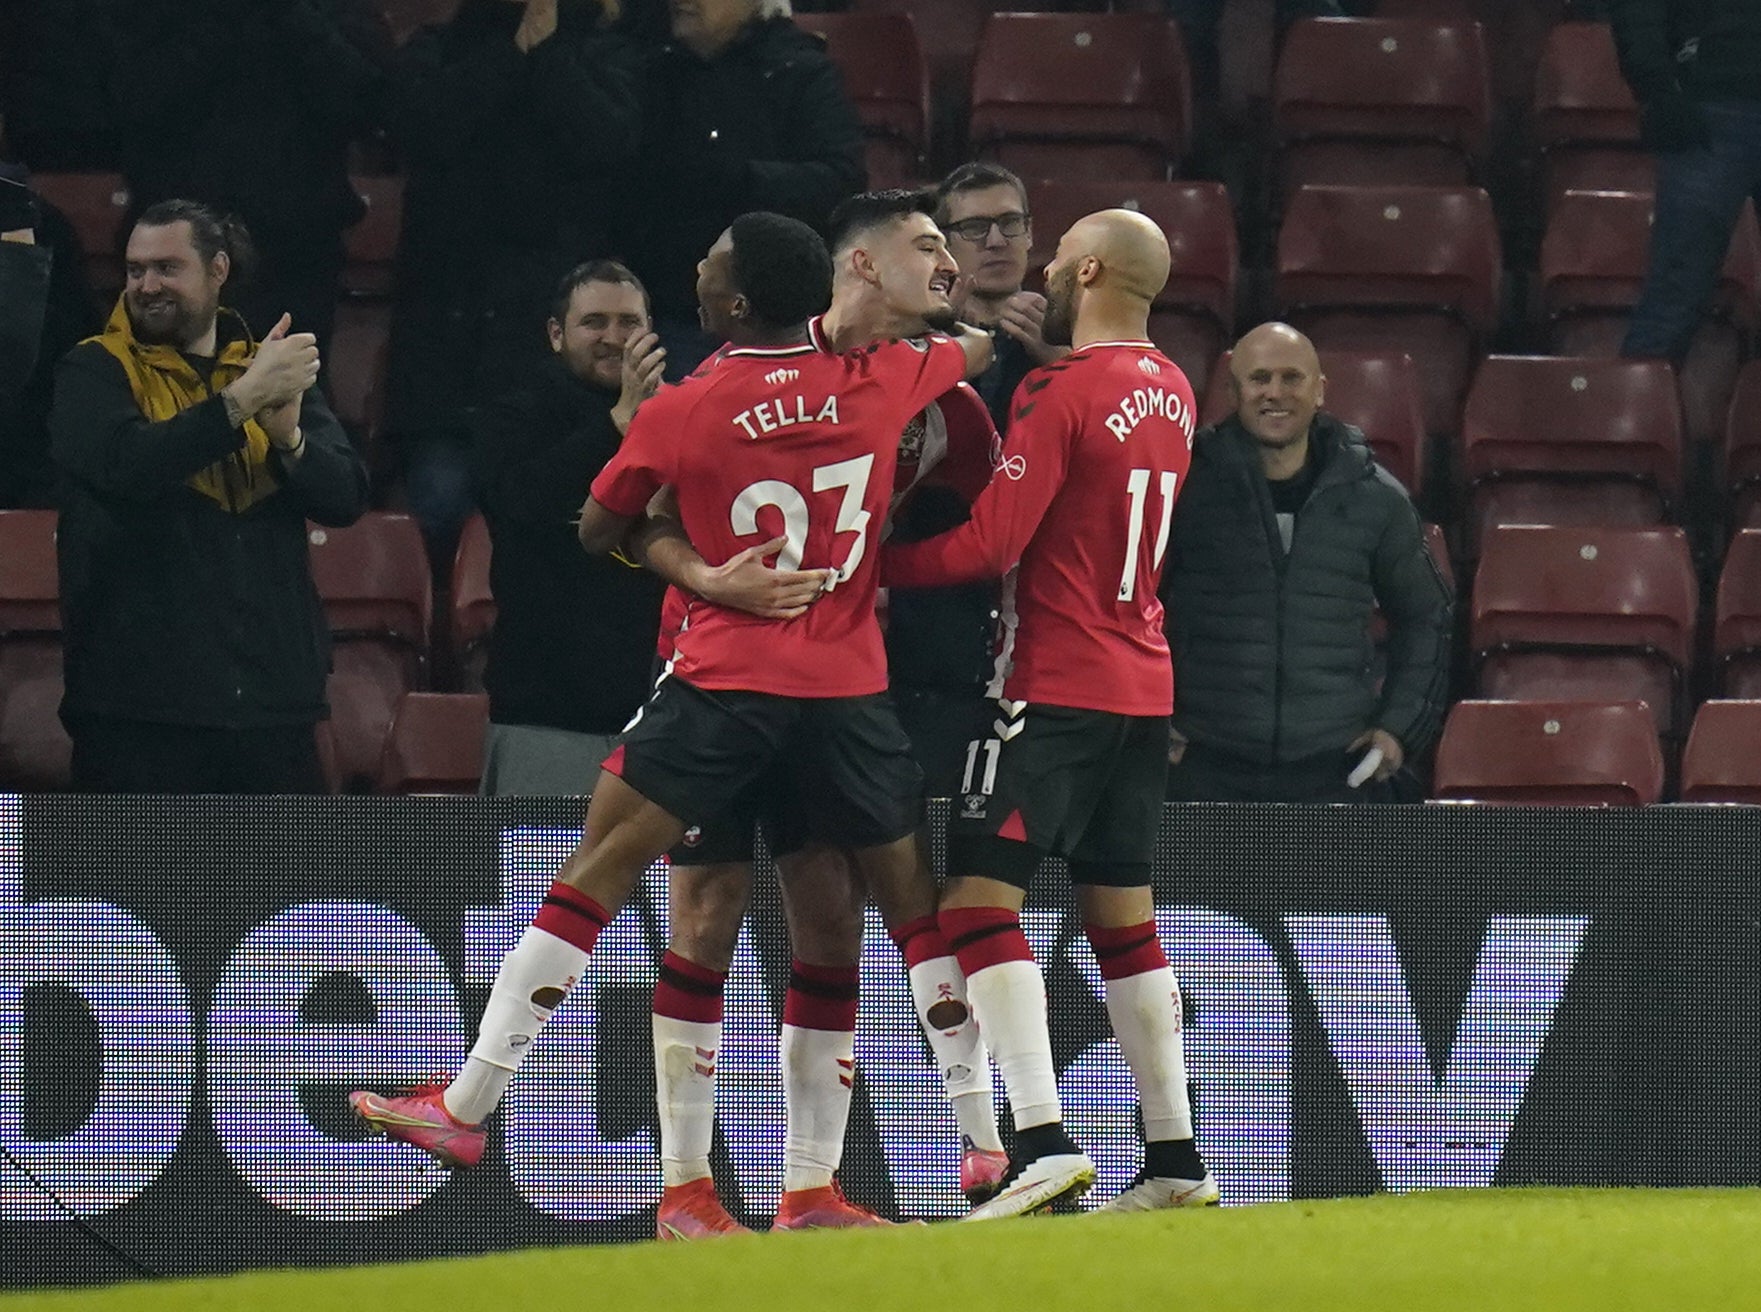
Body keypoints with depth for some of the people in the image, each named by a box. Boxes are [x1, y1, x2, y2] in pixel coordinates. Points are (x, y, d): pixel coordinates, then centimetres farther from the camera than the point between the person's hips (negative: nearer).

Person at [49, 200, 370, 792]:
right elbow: (122, 465, -19)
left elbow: (347, 497, 4)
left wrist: (289, 437, -17)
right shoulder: (94, 374, 2)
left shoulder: (275, 370, 15)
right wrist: (243, 399, -22)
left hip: (272, 694, 4)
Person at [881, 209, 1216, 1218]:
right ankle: (1177, 1160, 12)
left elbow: (989, 545, -18)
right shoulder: (1172, 392, 11)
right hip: (1146, 683, 8)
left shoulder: (1059, 394, -14)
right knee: (1123, 913, 13)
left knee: (980, 895, -9)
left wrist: (871, 564, -8)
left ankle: (1045, 1140, -21)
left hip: (1056, 682, -8)